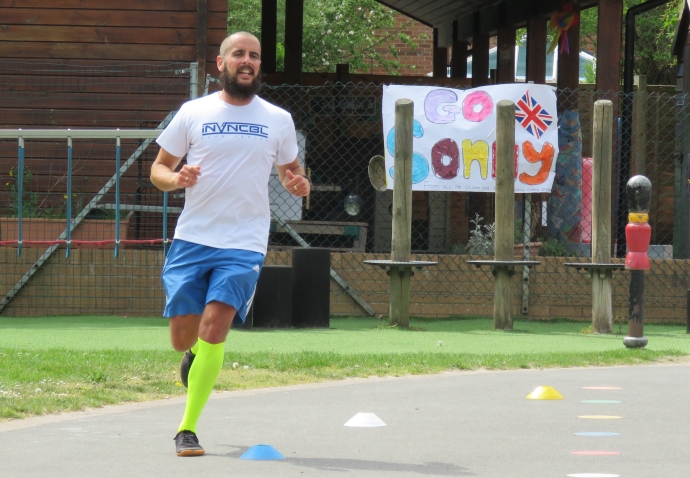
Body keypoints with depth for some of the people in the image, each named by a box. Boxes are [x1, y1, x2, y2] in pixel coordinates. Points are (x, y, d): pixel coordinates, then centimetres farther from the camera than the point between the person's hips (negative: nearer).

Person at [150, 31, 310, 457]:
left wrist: (298, 184, -2)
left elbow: (290, 170, 22)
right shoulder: (193, 113, 5)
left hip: (244, 245, -1)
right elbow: (159, 168, 10)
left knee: (214, 327, -18)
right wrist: (176, 178, -14)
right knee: (183, 337, -2)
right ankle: (197, 354, 38)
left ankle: (188, 429, -10)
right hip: (192, 240, 1)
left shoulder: (279, 120, 7)